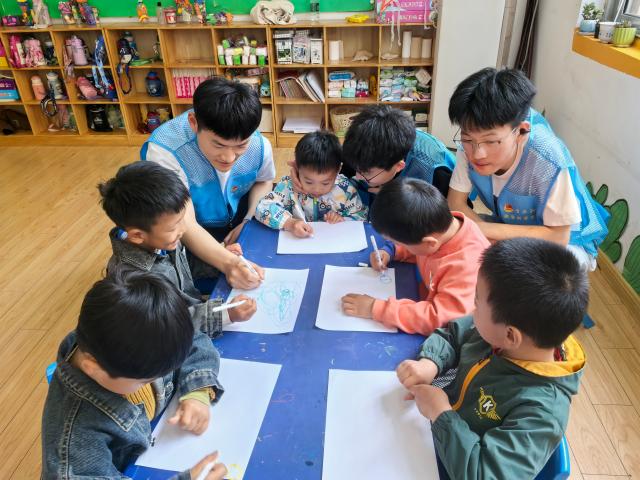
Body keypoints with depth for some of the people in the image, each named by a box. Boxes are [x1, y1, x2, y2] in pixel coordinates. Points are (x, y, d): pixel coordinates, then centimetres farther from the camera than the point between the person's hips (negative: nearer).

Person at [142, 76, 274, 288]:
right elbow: (185, 225, -36)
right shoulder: (165, 151, -33)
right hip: (189, 240, -3)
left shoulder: (259, 146, -19)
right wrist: (228, 263, -52)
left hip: (237, 226, 4)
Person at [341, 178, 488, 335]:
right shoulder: (435, 225, -13)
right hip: (430, 303, 8)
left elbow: (438, 319, -35)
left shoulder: (467, 266, -33)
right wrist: (390, 250, -7)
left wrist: (376, 308, -33)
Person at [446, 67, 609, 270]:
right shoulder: (470, 145, -24)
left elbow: (557, 236, -25)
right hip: (512, 228, 3)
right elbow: (455, 203, -14)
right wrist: (490, 240, -28)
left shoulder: (550, 161, -35)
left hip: (567, 240, -3)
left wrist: (484, 229, -29)